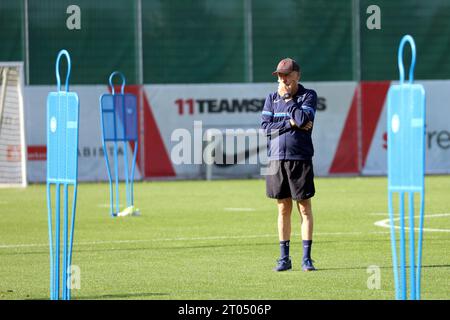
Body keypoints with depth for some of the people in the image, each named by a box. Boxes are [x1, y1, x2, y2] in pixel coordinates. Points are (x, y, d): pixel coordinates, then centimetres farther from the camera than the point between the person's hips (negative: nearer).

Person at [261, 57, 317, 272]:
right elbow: (265, 126, 0)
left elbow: (303, 119, -15)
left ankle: (306, 258, 1)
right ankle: (284, 258, 12)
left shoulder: (308, 95, 3)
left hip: (301, 158, -3)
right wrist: (291, 124, -9)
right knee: (283, 209, 7)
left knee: (304, 208, -2)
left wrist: (288, 99, -7)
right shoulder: (272, 99, 11)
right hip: (277, 159, 3)